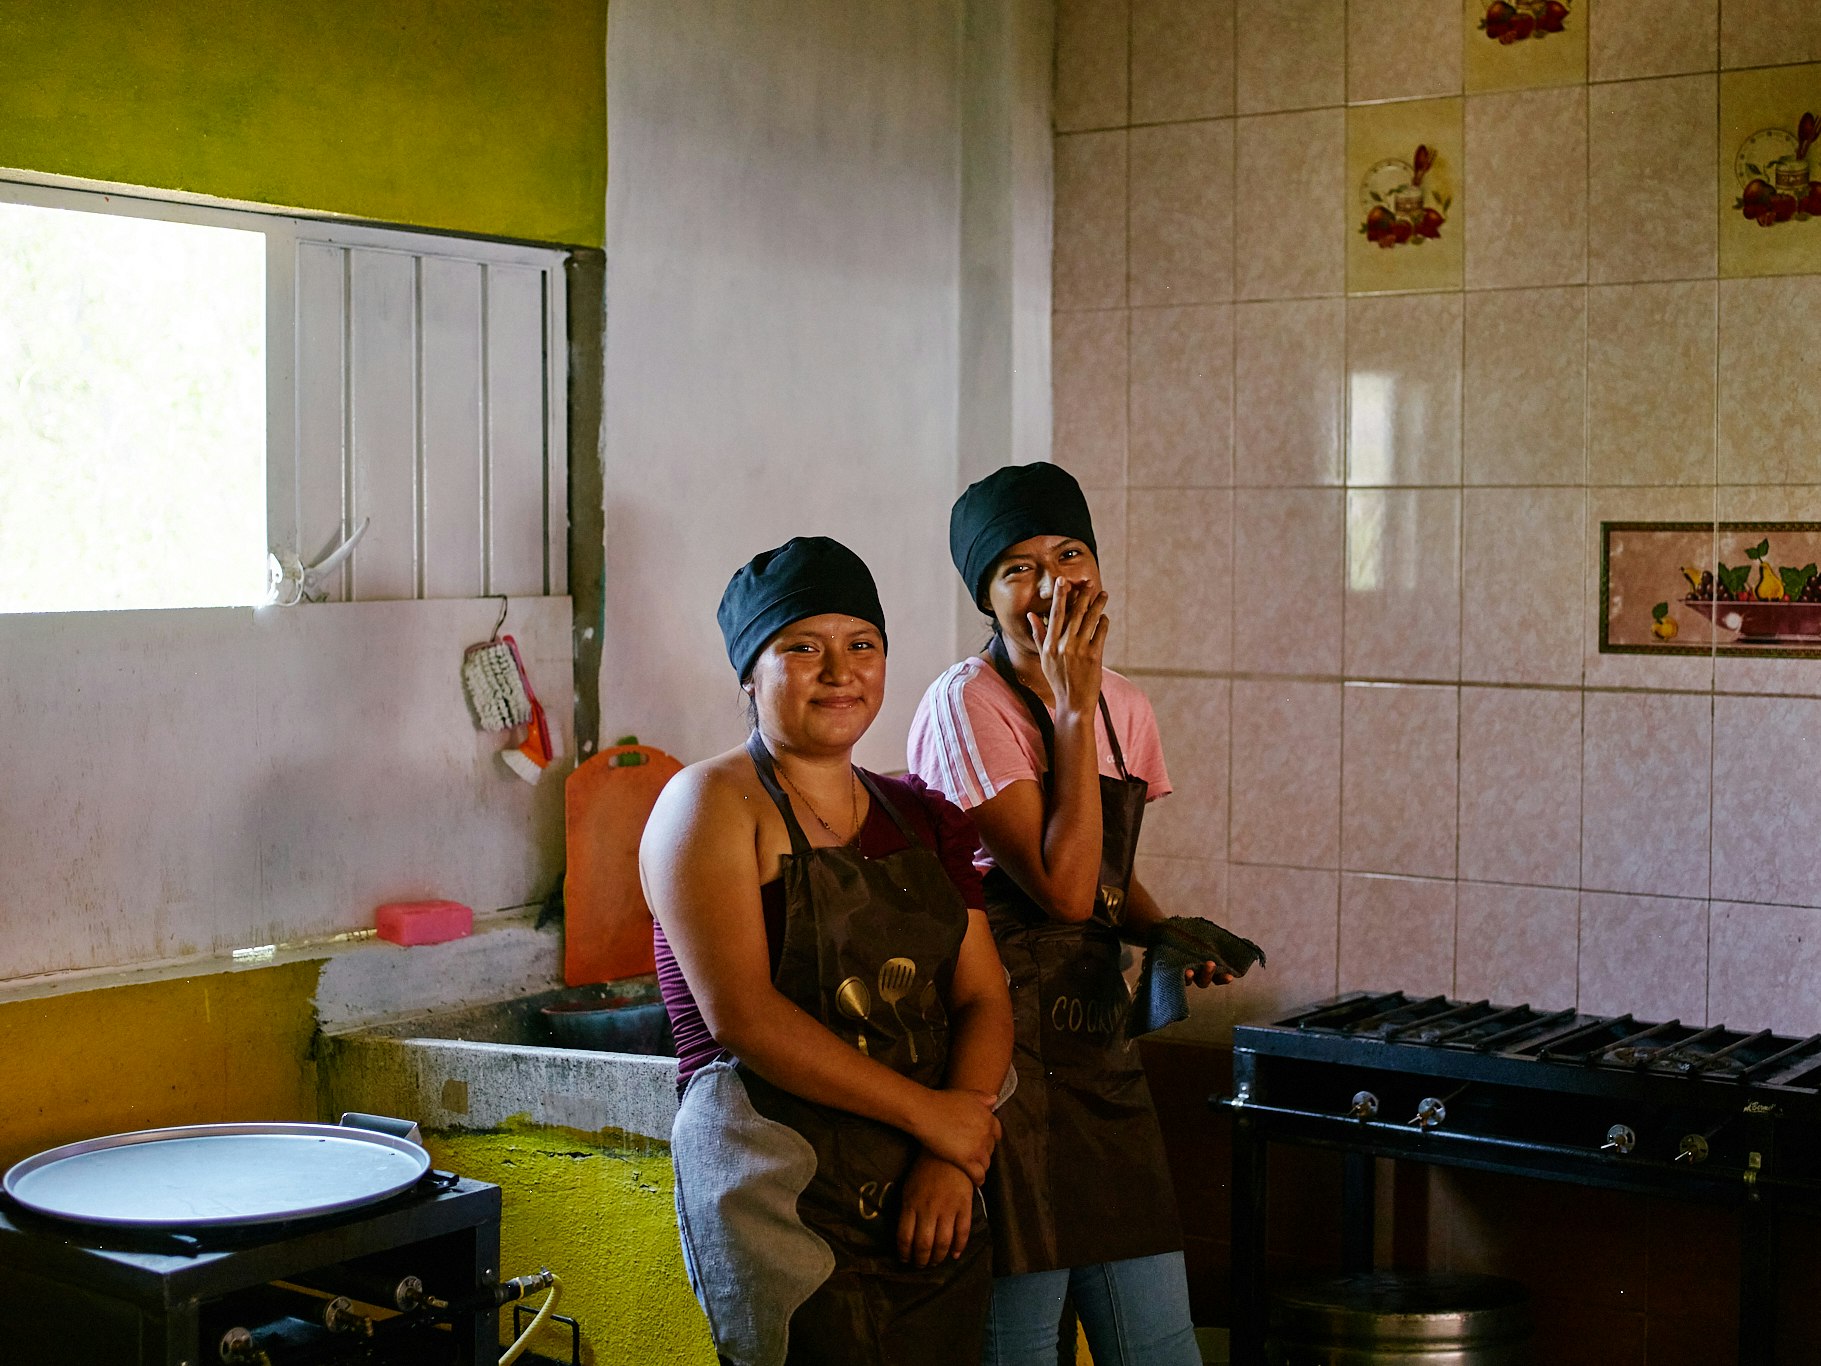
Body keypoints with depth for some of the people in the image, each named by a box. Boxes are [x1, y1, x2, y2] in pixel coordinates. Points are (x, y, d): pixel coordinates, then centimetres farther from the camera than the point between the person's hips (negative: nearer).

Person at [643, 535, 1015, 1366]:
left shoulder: (923, 820, 14)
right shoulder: (711, 805, -5)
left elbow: (984, 999, 9)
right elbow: (742, 1015, -14)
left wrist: (952, 1160, -7)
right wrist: (927, 1114, -12)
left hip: (933, 1202, 6)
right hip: (784, 1200, -6)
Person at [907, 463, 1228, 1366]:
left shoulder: (1126, 709, 10)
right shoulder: (967, 704, -12)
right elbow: (1063, 886, -20)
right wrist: (1072, 708, -17)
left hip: (1099, 1046, 7)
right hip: (1002, 1047, -7)